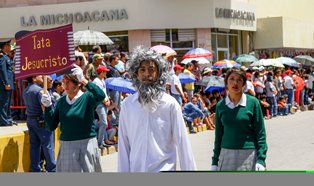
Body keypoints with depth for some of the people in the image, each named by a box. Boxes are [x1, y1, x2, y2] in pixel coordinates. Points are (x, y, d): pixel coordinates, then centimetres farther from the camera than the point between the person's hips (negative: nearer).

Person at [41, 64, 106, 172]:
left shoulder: (87, 97, -5)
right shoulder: (61, 101, 6)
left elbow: (101, 96, -28)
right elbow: (52, 126, 6)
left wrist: (84, 81, -28)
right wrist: (47, 107, -6)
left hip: (86, 146, -4)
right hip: (66, 147, 4)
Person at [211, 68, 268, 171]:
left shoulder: (252, 102, -2)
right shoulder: (220, 105, 6)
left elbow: (261, 133, -2)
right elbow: (218, 135, 11)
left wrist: (261, 160, -9)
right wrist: (215, 162, 10)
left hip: (248, 154, -2)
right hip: (226, 155, 2)